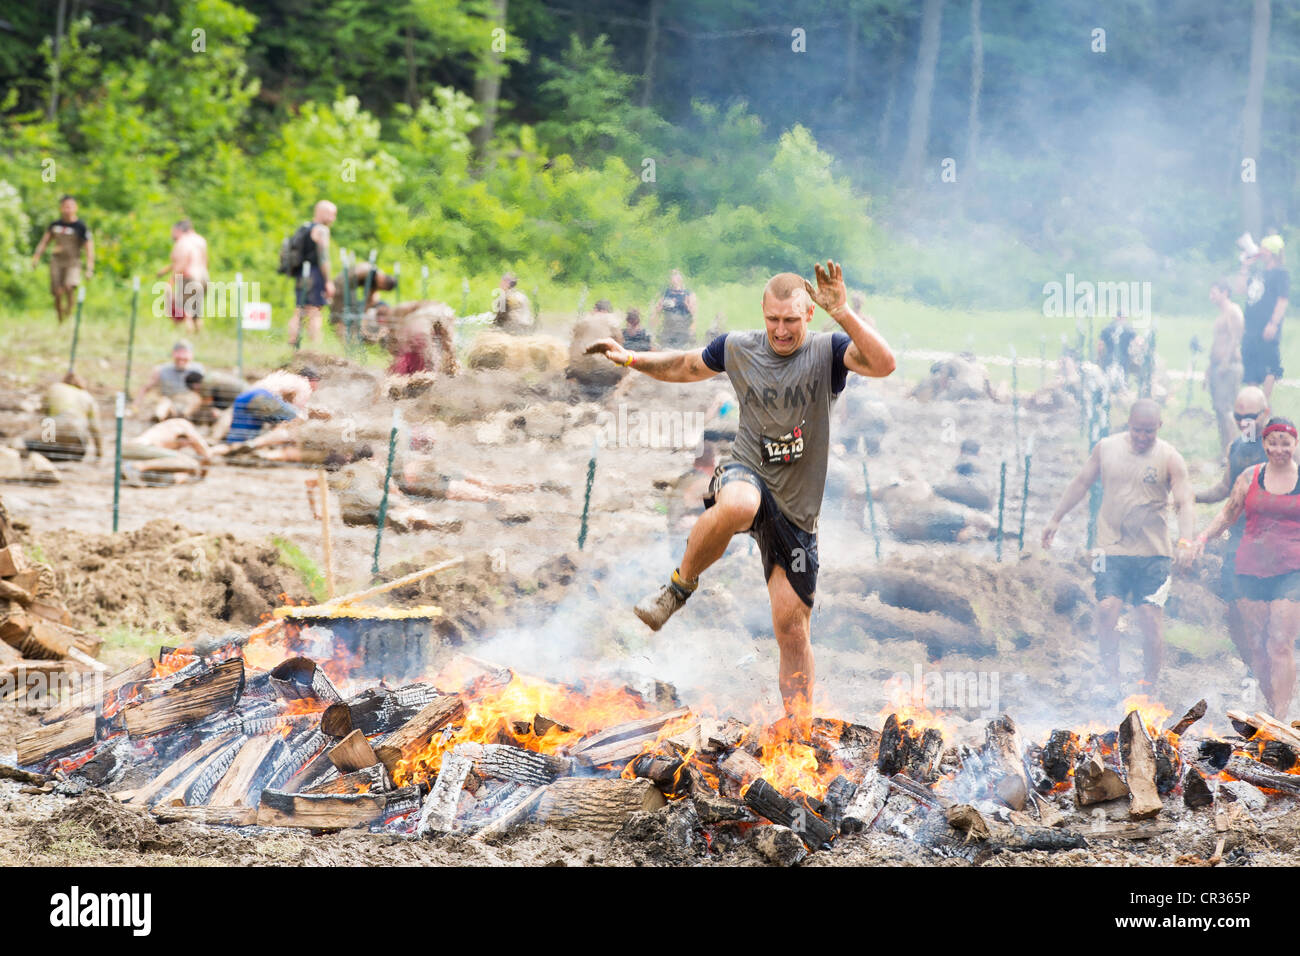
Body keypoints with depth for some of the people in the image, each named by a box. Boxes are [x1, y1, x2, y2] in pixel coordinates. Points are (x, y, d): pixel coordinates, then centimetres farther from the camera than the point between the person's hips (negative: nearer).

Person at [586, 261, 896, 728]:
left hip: (796, 509, 0)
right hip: (747, 476, 0)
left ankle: (801, 736, 12)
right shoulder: (738, 348, 2)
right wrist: (632, 359, 14)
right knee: (737, 507, -40)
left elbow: (883, 364, -27)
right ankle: (681, 585, -14)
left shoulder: (827, 351, -7)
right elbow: (686, 366, 23)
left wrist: (842, 312, -36)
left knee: (792, 629, 0)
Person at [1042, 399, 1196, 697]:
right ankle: (1111, 679, -4)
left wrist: (1185, 541, -25)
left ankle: (1149, 688, 6)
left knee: (1151, 617, -5)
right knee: (1106, 608, -14)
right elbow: (1081, 483, 17)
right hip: (1112, 547, 2)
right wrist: (1056, 520, 18)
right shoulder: (1106, 448, 5)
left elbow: (1185, 503, -9)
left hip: (1153, 551, -1)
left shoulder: (1170, 458, -3)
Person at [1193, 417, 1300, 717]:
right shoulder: (1250, 477, 8)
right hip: (1251, 569, 3)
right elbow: (1229, 515, 16)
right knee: (1256, 645, 2)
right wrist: (1204, 537, 2)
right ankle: (1272, 708, 15)